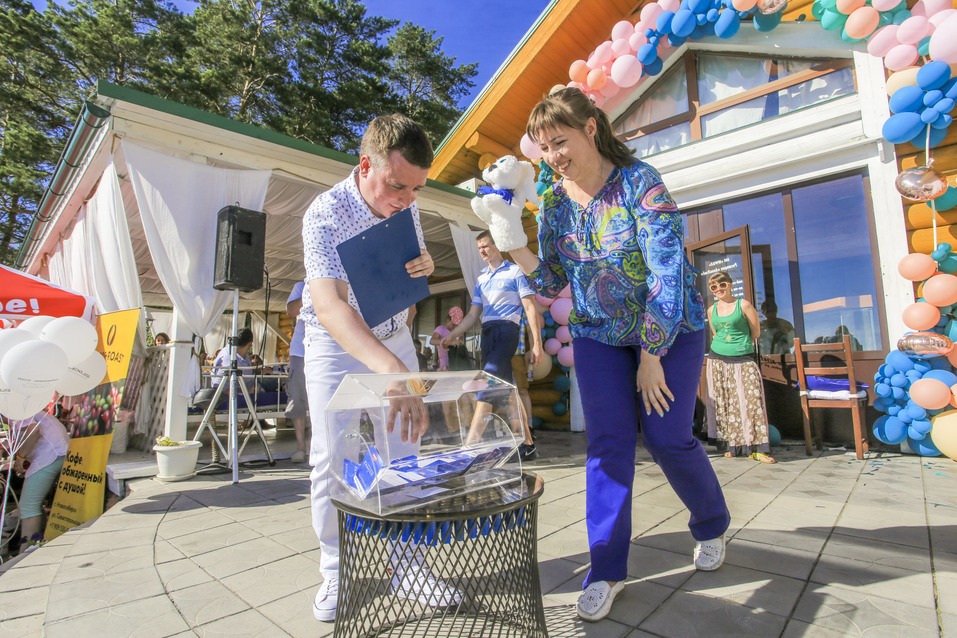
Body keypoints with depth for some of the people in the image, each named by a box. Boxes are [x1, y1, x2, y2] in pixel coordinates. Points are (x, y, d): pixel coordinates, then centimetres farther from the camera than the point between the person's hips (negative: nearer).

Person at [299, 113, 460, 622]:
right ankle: (336, 572, 20)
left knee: (406, 452, 3)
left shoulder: (405, 205, -8)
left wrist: (425, 265, -16)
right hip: (335, 346, -4)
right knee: (331, 459, -1)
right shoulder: (325, 215, -26)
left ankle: (405, 564, 18)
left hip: (394, 339, 5)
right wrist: (392, 370, -58)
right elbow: (328, 305, -42)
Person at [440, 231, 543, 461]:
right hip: (487, 333, 7)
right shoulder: (481, 279, 21)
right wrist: (452, 336, 10)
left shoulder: (515, 271, 3)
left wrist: (537, 344, -10)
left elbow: (530, 308, -2)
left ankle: (471, 444, -21)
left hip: (506, 331, -7)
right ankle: (527, 443, 14)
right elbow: (473, 315, 22)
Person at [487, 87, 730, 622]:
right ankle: (607, 569, 12)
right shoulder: (554, 201, -1)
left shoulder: (640, 181, -16)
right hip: (598, 335, 4)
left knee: (668, 438, -1)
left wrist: (652, 356, -18)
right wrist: (515, 247, -19)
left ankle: (713, 526, 32)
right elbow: (551, 283, 0)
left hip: (671, 329, -3)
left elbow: (668, 270, -20)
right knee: (607, 443, -2)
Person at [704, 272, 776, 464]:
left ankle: (756, 448, -6)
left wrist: (740, 345, 9)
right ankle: (732, 446, 12)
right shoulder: (711, 310, 11)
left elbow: (756, 331, 3)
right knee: (724, 403, 3)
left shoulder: (743, 305, -1)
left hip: (743, 360, -4)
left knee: (751, 400, -10)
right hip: (718, 360, 4)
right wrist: (725, 347, 12)